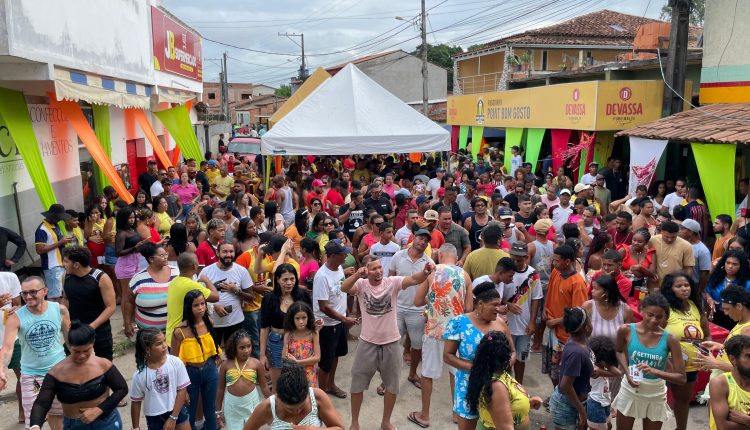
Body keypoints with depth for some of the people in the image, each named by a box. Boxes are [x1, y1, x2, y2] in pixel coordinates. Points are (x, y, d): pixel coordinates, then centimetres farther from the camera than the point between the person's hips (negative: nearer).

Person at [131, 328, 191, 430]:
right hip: (155, 418, 0)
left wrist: (173, 418, -11)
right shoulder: (140, 374, -15)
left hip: (178, 411, 1)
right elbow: (136, 402, -2)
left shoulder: (176, 362, -16)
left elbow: (182, 390, -10)